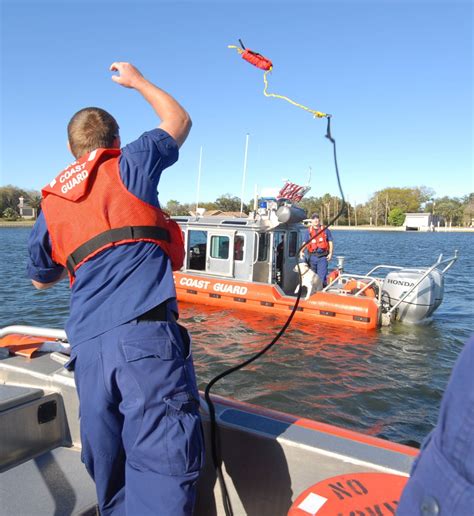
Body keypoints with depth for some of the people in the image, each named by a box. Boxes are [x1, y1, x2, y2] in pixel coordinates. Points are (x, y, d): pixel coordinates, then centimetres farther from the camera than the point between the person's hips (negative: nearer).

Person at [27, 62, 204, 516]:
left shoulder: (49, 205, 20)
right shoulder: (127, 164, 10)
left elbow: (41, 279, 34)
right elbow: (179, 122, 27)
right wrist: (138, 81, 41)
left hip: (87, 342, 6)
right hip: (144, 330, -5)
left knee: (109, 467, 16)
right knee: (163, 460, -8)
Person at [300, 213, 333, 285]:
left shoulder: (325, 230, 7)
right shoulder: (309, 231, 9)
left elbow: (330, 242, 8)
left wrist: (330, 253, -4)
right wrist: (301, 251, -10)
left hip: (323, 256, -2)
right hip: (312, 256, 2)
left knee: (322, 276, -8)